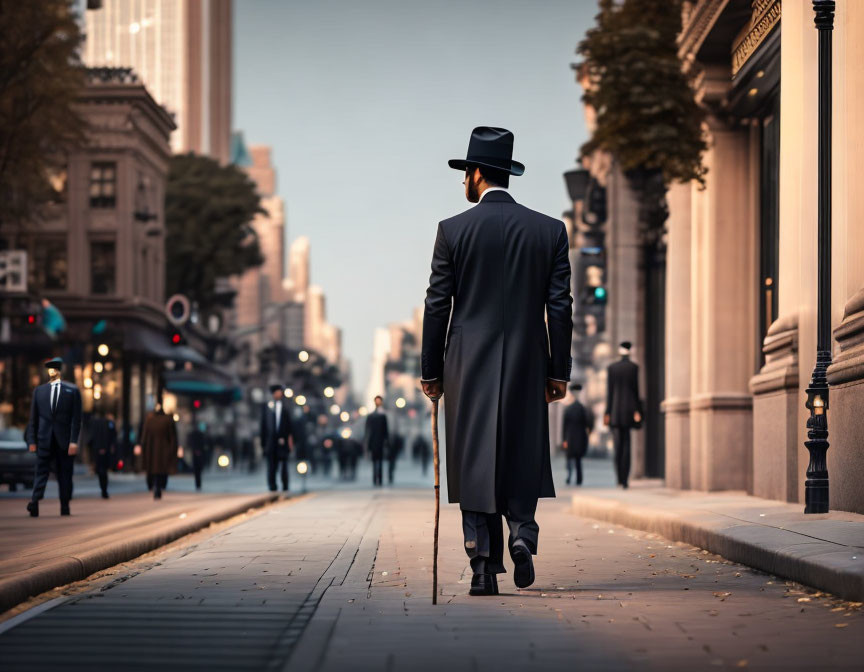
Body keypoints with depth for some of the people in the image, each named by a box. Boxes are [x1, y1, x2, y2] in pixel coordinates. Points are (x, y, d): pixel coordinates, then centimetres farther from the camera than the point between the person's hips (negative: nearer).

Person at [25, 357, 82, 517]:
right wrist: (32, 440, 2)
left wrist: (74, 441, -8)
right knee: (41, 471, -8)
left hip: (65, 440, -1)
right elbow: (33, 418, 10)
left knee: (65, 474, 3)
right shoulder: (39, 391, 11)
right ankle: (35, 501, -20)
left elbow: (76, 418, 0)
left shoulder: (72, 391, 5)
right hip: (44, 439, 1)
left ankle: (65, 506, 8)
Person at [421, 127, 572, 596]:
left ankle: (484, 567, 2)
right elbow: (559, 306, 2)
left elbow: (437, 306, -2)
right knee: (521, 459, 14)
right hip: (527, 365, 2)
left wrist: (430, 371, 6)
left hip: (469, 365, -2)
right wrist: (559, 372, 8)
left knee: (474, 463, 4)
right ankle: (522, 533, -10)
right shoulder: (550, 230, 2)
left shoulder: (453, 230, -4)